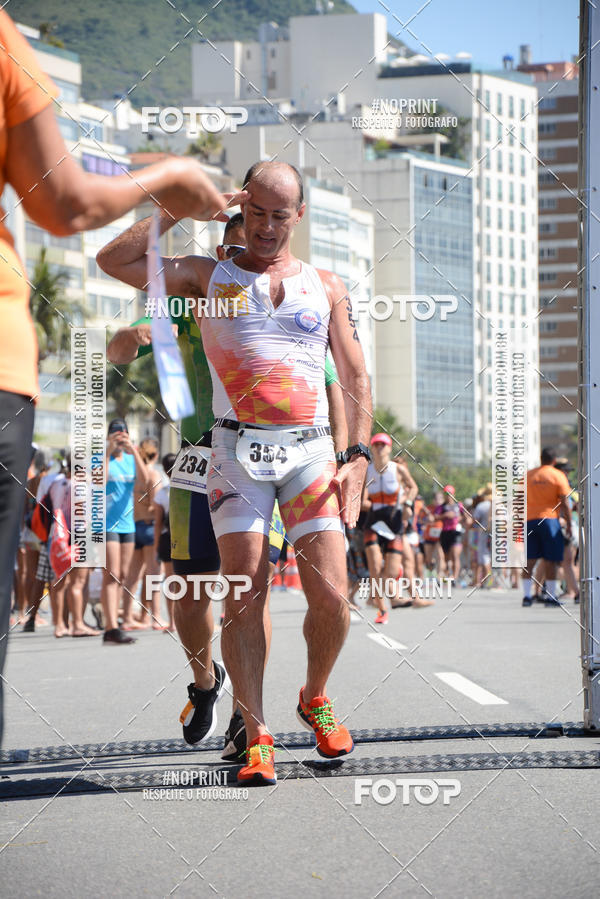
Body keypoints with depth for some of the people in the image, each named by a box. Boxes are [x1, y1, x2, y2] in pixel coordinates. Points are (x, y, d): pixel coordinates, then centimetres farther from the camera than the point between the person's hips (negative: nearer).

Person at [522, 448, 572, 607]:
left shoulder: (527, 475, 10)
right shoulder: (558, 476, -1)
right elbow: (564, 503, -5)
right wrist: (569, 525, 0)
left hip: (530, 520, 3)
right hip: (550, 519, -3)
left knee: (529, 561, 5)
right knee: (550, 561, 0)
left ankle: (526, 595, 1)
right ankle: (551, 596, 1)